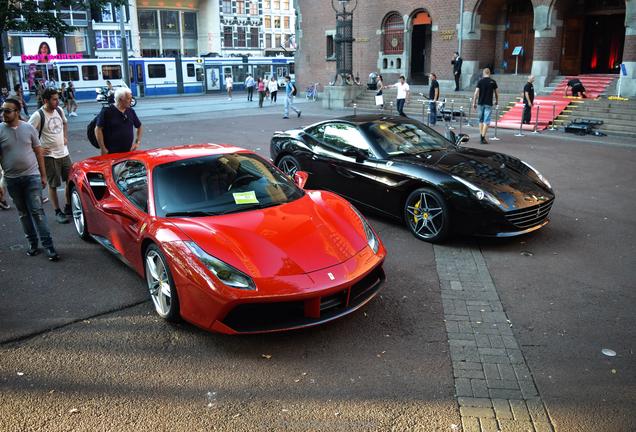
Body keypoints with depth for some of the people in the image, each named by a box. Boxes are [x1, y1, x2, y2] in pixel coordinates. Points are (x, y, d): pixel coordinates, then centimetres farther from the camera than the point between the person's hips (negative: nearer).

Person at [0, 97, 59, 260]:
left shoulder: (29, 128, -1)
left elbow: (38, 152, 5)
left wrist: (43, 175, 5)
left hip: (32, 176, -1)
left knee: (37, 211, -3)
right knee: (23, 213, 11)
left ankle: (48, 245, -2)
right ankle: (32, 243, 21)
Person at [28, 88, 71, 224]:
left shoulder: (59, 110, 3)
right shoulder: (38, 116, -16)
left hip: (64, 152, 6)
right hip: (49, 155, -6)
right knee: (53, 185, 3)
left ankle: (68, 207, 28)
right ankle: (58, 212, 13)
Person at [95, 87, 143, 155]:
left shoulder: (131, 111, 9)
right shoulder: (107, 112, -6)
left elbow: (139, 127, 21)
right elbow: (98, 130, -7)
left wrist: (138, 142, 9)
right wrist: (103, 149, -11)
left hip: (129, 152, 5)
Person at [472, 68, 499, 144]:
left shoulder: (480, 81, 0)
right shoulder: (493, 82, 1)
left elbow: (476, 93, -5)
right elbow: (496, 93, 8)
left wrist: (474, 102, 2)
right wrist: (497, 101, 24)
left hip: (480, 103, 1)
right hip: (488, 104, -1)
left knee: (481, 120, 14)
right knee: (486, 121, -3)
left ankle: (481, 136, 16)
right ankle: (483, 138, -10)